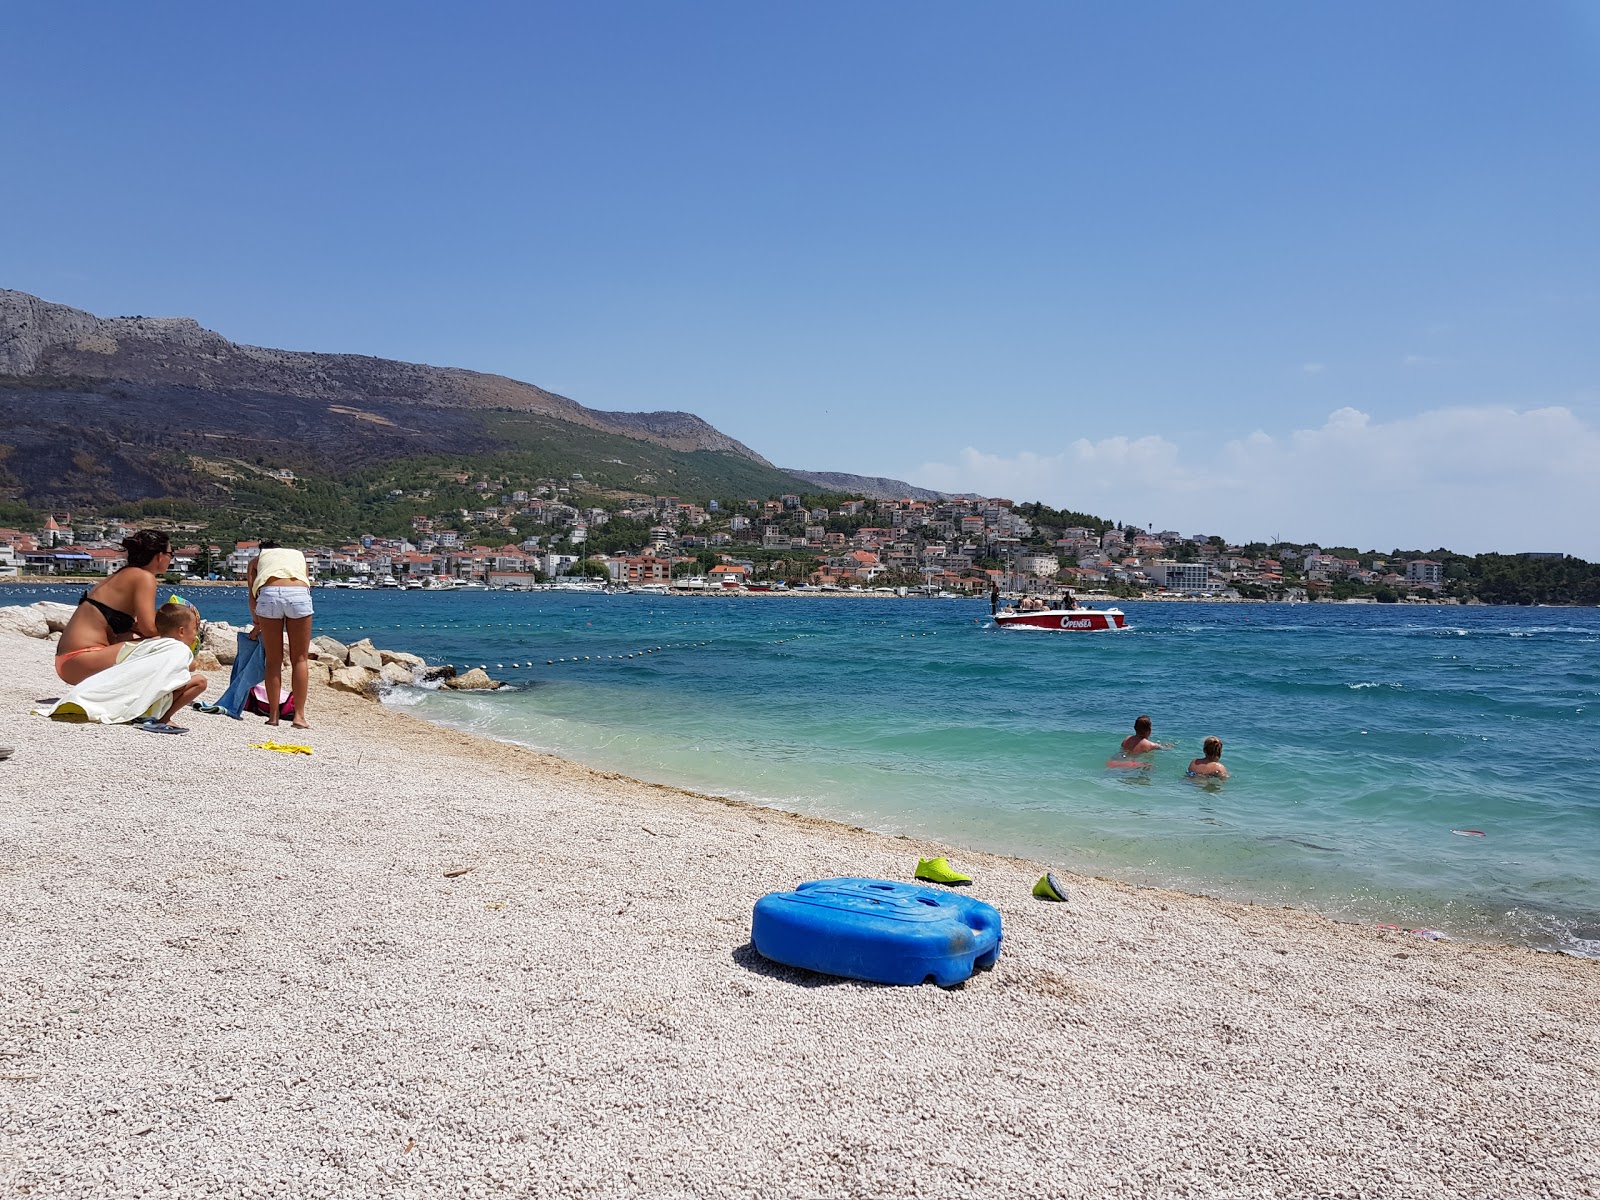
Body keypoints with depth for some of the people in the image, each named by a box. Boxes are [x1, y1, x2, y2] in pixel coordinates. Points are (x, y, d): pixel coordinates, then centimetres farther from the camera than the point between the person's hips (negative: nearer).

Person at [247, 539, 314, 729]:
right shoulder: (299, 555, 34)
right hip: (299, 593, 0)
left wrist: (257, 623, 30)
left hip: (269, 594, 0)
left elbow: (252, 596, 17)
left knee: (273, 661, 10)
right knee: (300, 658, 8)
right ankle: (299, 715, 3)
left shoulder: (257, 559, 30)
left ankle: (273, 715, 11)